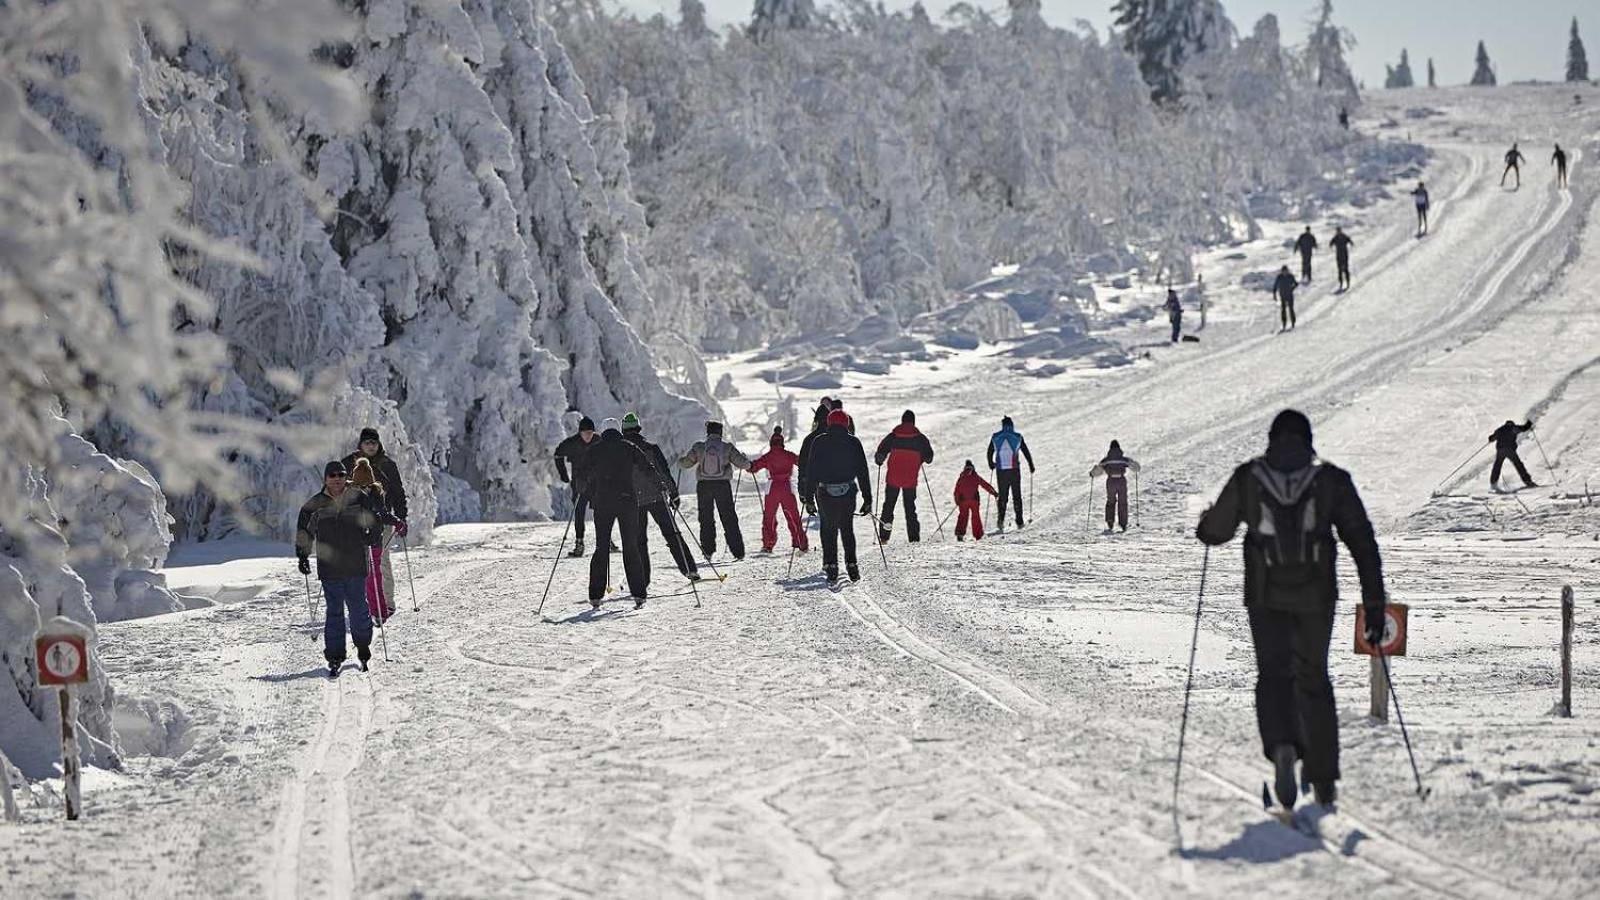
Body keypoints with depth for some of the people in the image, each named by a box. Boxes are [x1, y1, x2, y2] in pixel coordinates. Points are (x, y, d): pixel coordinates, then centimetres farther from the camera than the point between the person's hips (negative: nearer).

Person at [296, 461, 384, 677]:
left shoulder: (359, 499, 3)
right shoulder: (315, 504, 5)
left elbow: (376, 521, 12)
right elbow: (304, 530, 14)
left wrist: (372, 538, -4)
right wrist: (303, 555, 7)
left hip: (356, 565, 0)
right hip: (329, 567, 0)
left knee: (358, 609, 3)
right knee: (334, 612, -1)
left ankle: (363, 649, 21)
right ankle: (334, 657, 2)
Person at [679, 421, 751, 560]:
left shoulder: (699, 447, -3)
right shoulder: (727, 448, -4)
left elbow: (686, 463, 3)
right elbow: (744, 464, -2)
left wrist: (680, 461, 27)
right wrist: (746, 459, 22)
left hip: (704, 486, 0)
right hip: (723, 486, 0)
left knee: (706, 518, 12)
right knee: (729, 519, 6)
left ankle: (708, 550, 6)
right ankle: (738, 551, 3)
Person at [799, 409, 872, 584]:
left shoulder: (819, 442, 0)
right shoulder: (853, 443, 3)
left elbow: (811, 470, -2)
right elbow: (863, 471, 4)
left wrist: (808, 495, 2)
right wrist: (867, 499, 7)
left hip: (825, 493, -1)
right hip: (848, 493, 1)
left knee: (829, 529, 10)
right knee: (847, 529, 17)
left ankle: (831, 568, 0)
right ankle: (851, 567, 8)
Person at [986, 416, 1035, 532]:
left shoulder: (995, 437, 1)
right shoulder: (1017, 437, -2)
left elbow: (990, 453, 9)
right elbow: (1026, 452, 2)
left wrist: (991, 465, 26)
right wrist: (1031, 466, 15)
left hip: (1000, 470, 1)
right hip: (1014, 470, -1)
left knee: (1002, 496, 9)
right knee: (1017, 496, 10)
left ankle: (1000, 519, -9)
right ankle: (1019, 522, 10)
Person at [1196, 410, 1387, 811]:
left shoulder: (1247, 478, -2)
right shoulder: (1332, 480, -1)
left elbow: (1214, 532, 4)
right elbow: (1362, 542, -3)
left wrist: (1206, 522, 29)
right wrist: (1374, 602, -1)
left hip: (1266, 596, -1)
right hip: (1316, 596, 1)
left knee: (1273, 674, 7)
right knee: (1313, 680, 16)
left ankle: (1282, 746, -25)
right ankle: (1323, 780, 18)